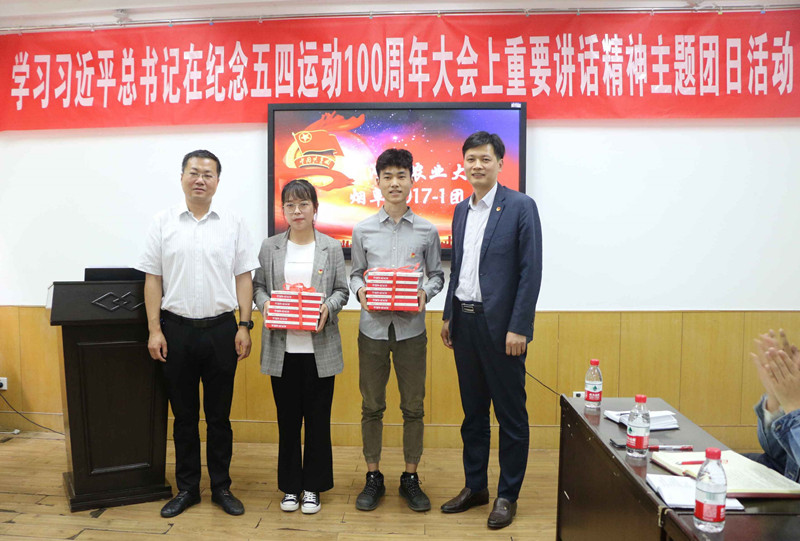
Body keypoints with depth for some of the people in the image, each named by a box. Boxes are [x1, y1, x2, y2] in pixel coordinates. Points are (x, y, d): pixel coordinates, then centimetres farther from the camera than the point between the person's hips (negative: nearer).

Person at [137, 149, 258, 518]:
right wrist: (154, 330, -3)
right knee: (184, 414, 11)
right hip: (176, 330, 1)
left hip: (221, 329, 0)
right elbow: (153, 280, 3)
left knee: (219, 414, 9)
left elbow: (243, 278, 3)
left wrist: (244, 327, -4)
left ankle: (221, 487, 23)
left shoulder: (233, 224, 3)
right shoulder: (163, 223, 4)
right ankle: (187, 488, 26)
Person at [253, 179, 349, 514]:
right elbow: (258, 285, 8)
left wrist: (328, 308, -16)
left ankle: (313, 486, 25)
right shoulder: (270, 247, 5)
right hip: (282, 348, 1)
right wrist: (264, 304, -12)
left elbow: (342, 289, 3)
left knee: (318, 419, 8)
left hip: (319, 347, -1)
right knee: (287, 419, 11)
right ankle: (290, 486, 28)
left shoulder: (331, 247, 2)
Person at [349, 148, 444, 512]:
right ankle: (373, 477, 25)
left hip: (411, 328, 0)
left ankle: (411, 478, 24)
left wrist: (425, 293, -12)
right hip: (373, 327, 1)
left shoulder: (427, 230, 2)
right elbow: (355, 274, 9)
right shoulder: (363, 230, 4)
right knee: (372, 407, 9)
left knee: (413, 407, 8)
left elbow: (436, 275, 7)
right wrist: (360, 290, -12)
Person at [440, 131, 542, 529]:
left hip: (500, 325, -6)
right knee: (473, 411, 16)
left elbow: (531, 271, -11)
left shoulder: (520, 207, -7)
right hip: (464, 322, 6)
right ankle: (474, 487, 30)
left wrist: (518, 327, -16)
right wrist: (448, 316, 13)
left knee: (510, 415, 6)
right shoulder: (461, 210, 12)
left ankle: (507, 495, 21)